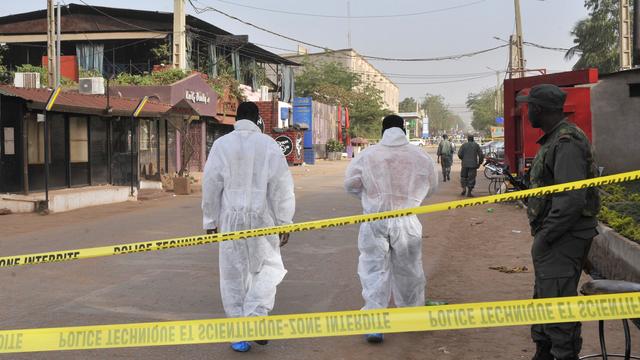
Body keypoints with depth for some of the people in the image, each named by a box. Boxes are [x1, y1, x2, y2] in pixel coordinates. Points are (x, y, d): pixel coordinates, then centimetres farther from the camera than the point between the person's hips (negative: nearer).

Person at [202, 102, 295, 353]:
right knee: (266, 268, 16)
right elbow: (281, 186, -4)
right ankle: (256, 319, -1)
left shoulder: (222, 144, 0)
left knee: (233, 274, 9)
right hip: (262, 218, -1)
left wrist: (210, 219, 10)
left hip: (231, 218, 1)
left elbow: (211, 184, 1)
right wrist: (284, 222, 3)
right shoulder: (268, 144, -3)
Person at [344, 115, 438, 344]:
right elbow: (431, 187, 12)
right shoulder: (420, 157, -1)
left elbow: (350, 184, 4)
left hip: (375, 220, -1)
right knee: (409, 269, 18)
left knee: (375, 270, 4)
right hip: (407, 221, 1)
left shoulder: (367, 155, -5)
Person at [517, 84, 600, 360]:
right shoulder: (553, 140, 14)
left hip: (564, 239, -11)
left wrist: (545, 236, -21)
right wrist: (542, 233, 15)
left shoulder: (567, 142, -19)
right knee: (544, 296, 20)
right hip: (553, 235, 11)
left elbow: (573, 199, -27)